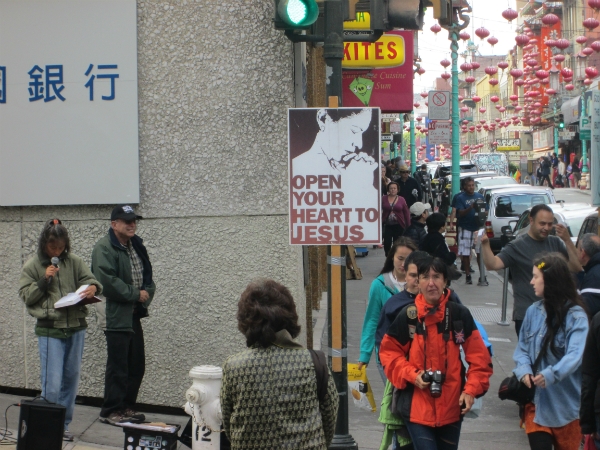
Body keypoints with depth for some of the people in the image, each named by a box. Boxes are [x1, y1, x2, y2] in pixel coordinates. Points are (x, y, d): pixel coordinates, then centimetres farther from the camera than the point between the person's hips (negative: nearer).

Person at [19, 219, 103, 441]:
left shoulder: (74, 262, 6)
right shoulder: (32, 266, 1)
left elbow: (89, 280, 5)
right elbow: (26, 296, -1)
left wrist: (93, 287, -18)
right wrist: (44, 280, -15)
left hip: (76, 328, 4)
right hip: (49, 331, -4)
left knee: (71, 379, 11)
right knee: (52, 385, -8)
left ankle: (63, 425, 22)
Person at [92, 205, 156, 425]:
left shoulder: (137, 245, 15)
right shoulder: (103, 248, -13)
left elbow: (147, 274, 20)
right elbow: (108, 282, -22)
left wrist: (147, 293, -1)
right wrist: (135, 294, -15)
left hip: (135, 314, 9)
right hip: (117, 315, -9)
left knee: (136, 366, 13)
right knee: (117, 367, -5)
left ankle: (127, 407, 24)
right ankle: (110, 411, 4)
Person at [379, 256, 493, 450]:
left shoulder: (460, 314, -4)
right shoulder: (407, 316, -6)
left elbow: (479, 356, 1)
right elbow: (389, 352, 3)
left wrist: (472, 389, -9)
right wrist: (411, 375, -12)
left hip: (451, 406, 2)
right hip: (417, 406, -2)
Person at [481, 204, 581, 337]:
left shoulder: (556, 243, 6)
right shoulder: (517, 247, -5)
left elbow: (576, 268, -2)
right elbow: (492, 265, -17)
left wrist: (567, 240, -13)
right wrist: (485, 244, -35)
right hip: (526, 315, -4)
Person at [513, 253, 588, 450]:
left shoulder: (575, 316, -13)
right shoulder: (534, 311, 3)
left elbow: (575, 355, -25)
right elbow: (522, 348, 7)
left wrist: (550, 375, -40)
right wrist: (524, 371, -13)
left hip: (565, 403, -3)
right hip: (536, 399, 3)